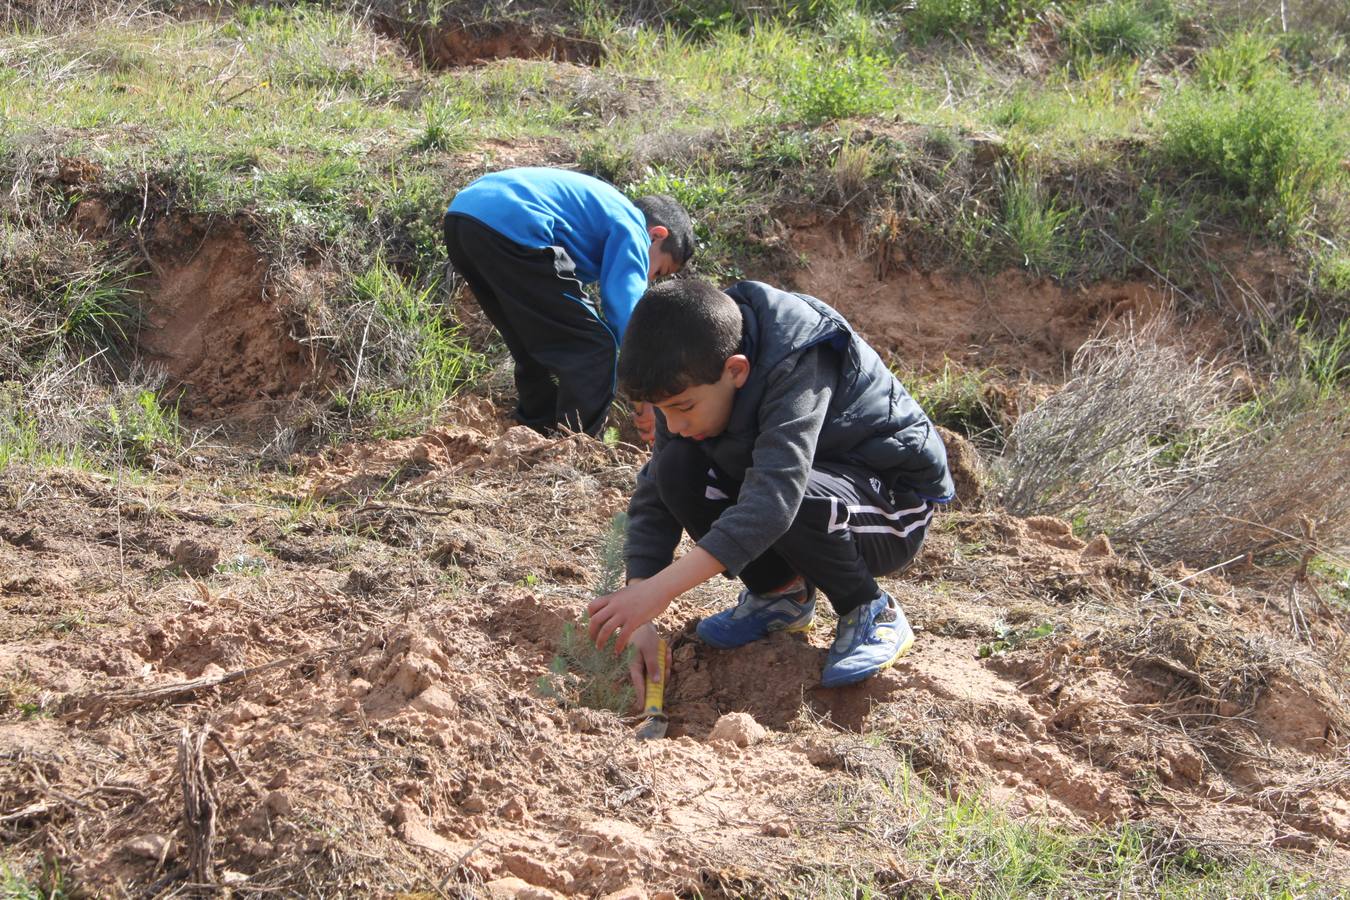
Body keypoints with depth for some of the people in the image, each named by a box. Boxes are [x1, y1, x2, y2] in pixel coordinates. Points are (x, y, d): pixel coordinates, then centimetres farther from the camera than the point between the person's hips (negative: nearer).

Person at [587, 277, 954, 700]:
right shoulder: (691, 381, -12)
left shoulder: (800, 366, -33)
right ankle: (781, 592, 1)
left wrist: (659, 589, -51)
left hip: (892, 503, -6)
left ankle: (873, 613, -11)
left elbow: (775, 493, -46)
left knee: (791, 499, -38)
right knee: (677, 469, -19)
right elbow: (654, 496, -11)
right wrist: (638, 618, -25)